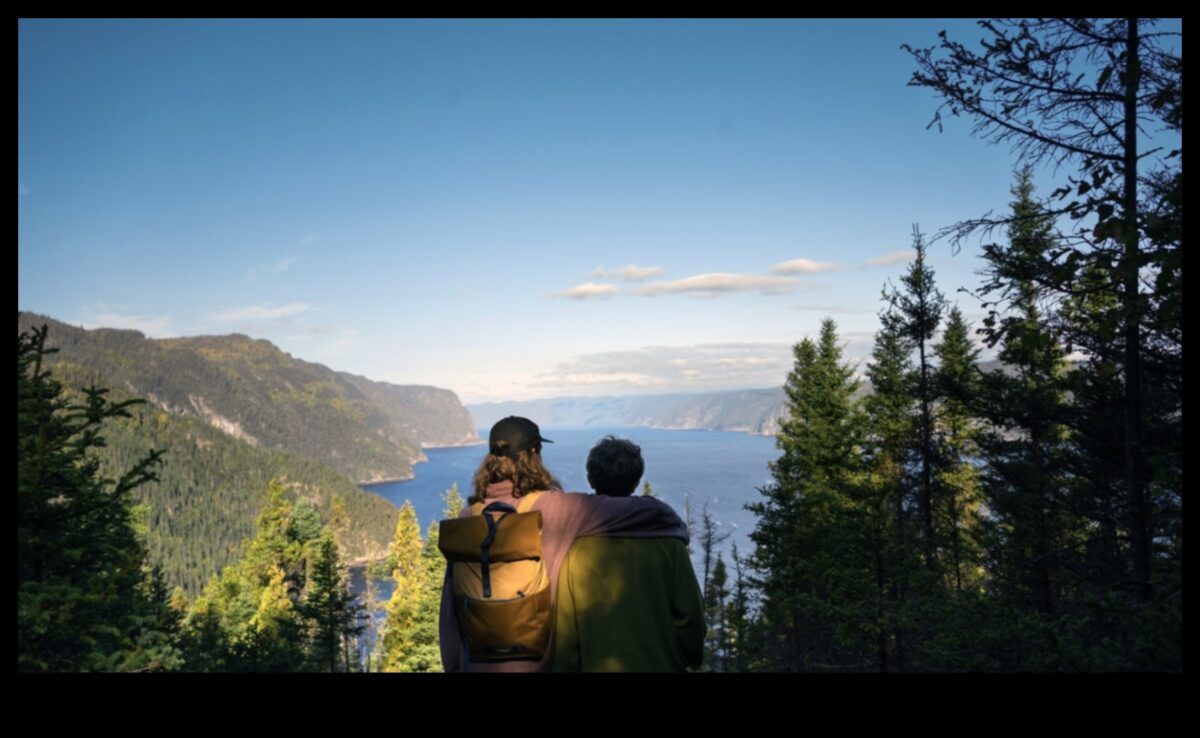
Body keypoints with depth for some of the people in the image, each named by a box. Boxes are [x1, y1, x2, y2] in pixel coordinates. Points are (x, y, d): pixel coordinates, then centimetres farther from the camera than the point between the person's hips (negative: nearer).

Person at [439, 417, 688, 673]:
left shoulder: (468, 519, -5)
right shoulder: (552, 509, -14)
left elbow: (452, 601, 1)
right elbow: (644, 511, -13)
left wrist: (454, 663, 12)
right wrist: (675, 526, 7)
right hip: (537, 658, -3)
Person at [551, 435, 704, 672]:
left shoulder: (574, 543, -10)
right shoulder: (666, 539, -9)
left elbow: (564, 626, -7)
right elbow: (690, 613, -6)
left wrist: (564, 667, 6)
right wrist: (692, 659, 11)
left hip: (596, 665, 0)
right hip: (660, 664, 0)